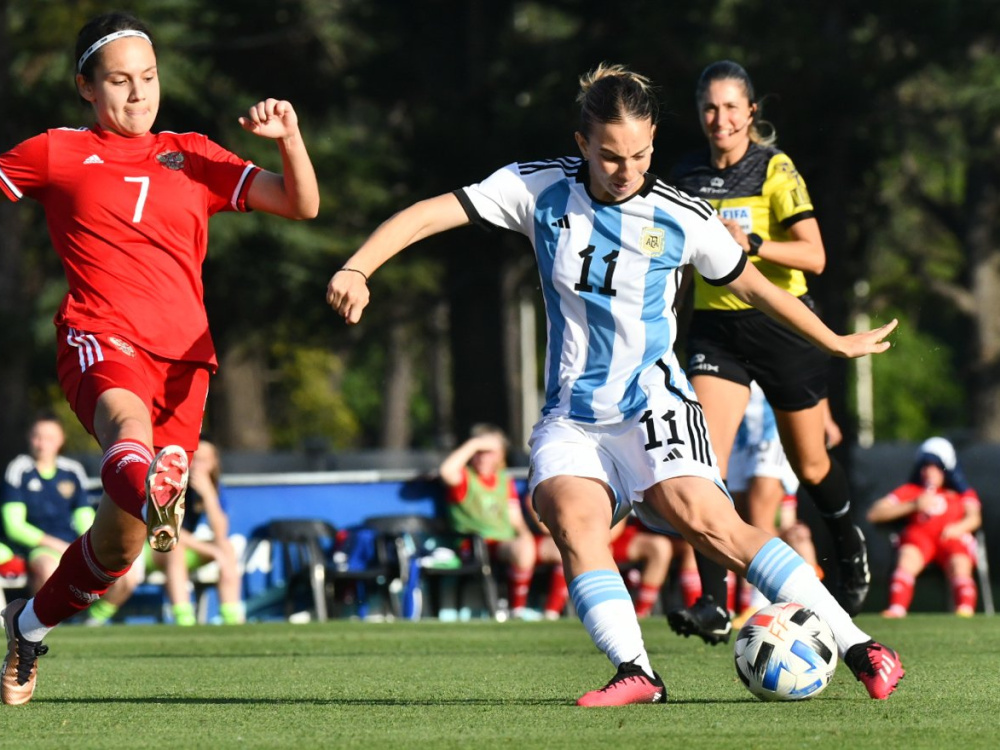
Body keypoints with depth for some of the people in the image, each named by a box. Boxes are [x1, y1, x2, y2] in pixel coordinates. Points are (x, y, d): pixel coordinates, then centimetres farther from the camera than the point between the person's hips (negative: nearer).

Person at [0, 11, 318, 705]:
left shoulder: (193, 157, 19)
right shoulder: (58, 154, 12)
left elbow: (301, 205, 14)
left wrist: (290, 138, -5)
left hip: (183, 357, 3)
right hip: (100, 337, -3)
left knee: (120, 544, 0)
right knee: (128, 422, -40)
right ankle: (153, 493, -75)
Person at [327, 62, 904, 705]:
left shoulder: (683, 219, -5)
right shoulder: (541, 189, -4)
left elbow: (753, 285, 11)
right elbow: (431, 214, -5)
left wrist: (838, 344, 20)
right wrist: (355, 270, -19)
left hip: (653, 406, -2)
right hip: (571, 419, 2)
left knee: (707, 520, -24)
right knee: (572, 516, -28)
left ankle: (858, 647, -23)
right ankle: (636, 675, -31)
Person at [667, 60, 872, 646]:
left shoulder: (776, 170, -9)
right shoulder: (688, 177, 5)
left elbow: (814, 255, -16)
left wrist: (754, 244, -30)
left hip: (783, 324, -3)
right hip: (716, 328, 3)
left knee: (809, 463, 12)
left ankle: (850, 545, 45)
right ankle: (713, 604, -21)